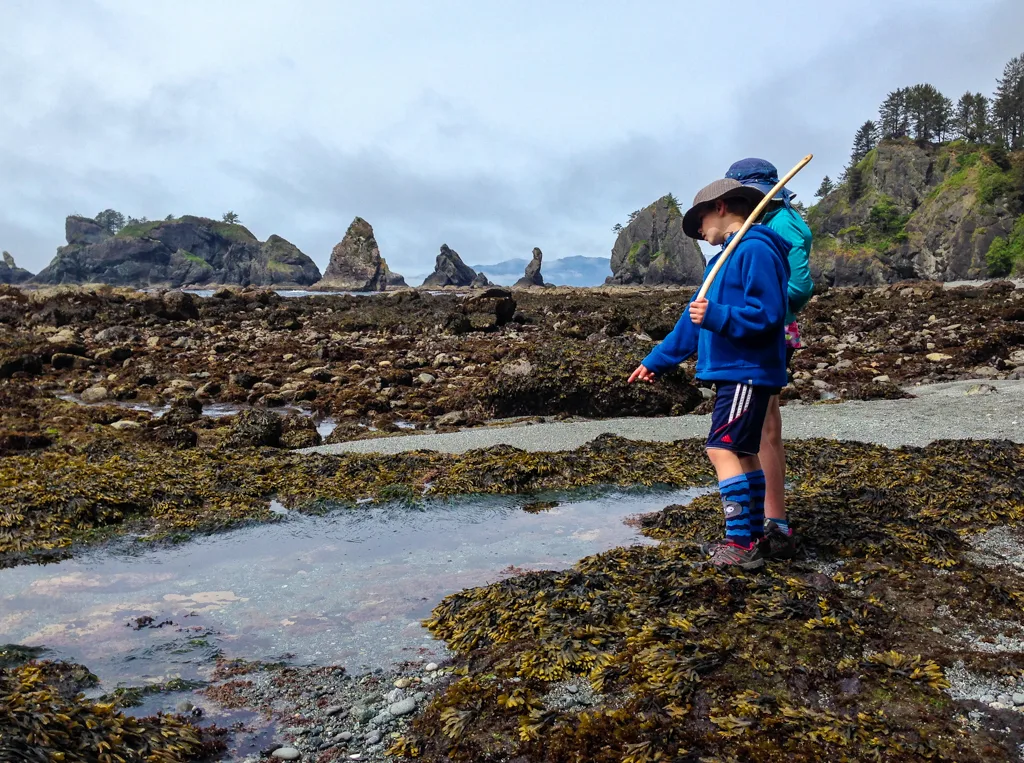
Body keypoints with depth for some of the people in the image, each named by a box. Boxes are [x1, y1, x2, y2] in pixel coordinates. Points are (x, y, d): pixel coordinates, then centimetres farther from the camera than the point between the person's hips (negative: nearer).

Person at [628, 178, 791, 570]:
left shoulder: (756, 249, -12)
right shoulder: (726, 257, 19)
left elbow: (767, 314, -21)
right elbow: (692, 318, 20)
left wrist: (716, 316, -29)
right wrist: (655, 361, 18)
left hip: (748, 372, -10)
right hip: (732, 372, 10)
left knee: (722, 449, -12)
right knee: (742, 452, 11)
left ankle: (742, 544, -7)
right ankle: (752, 536, 19)